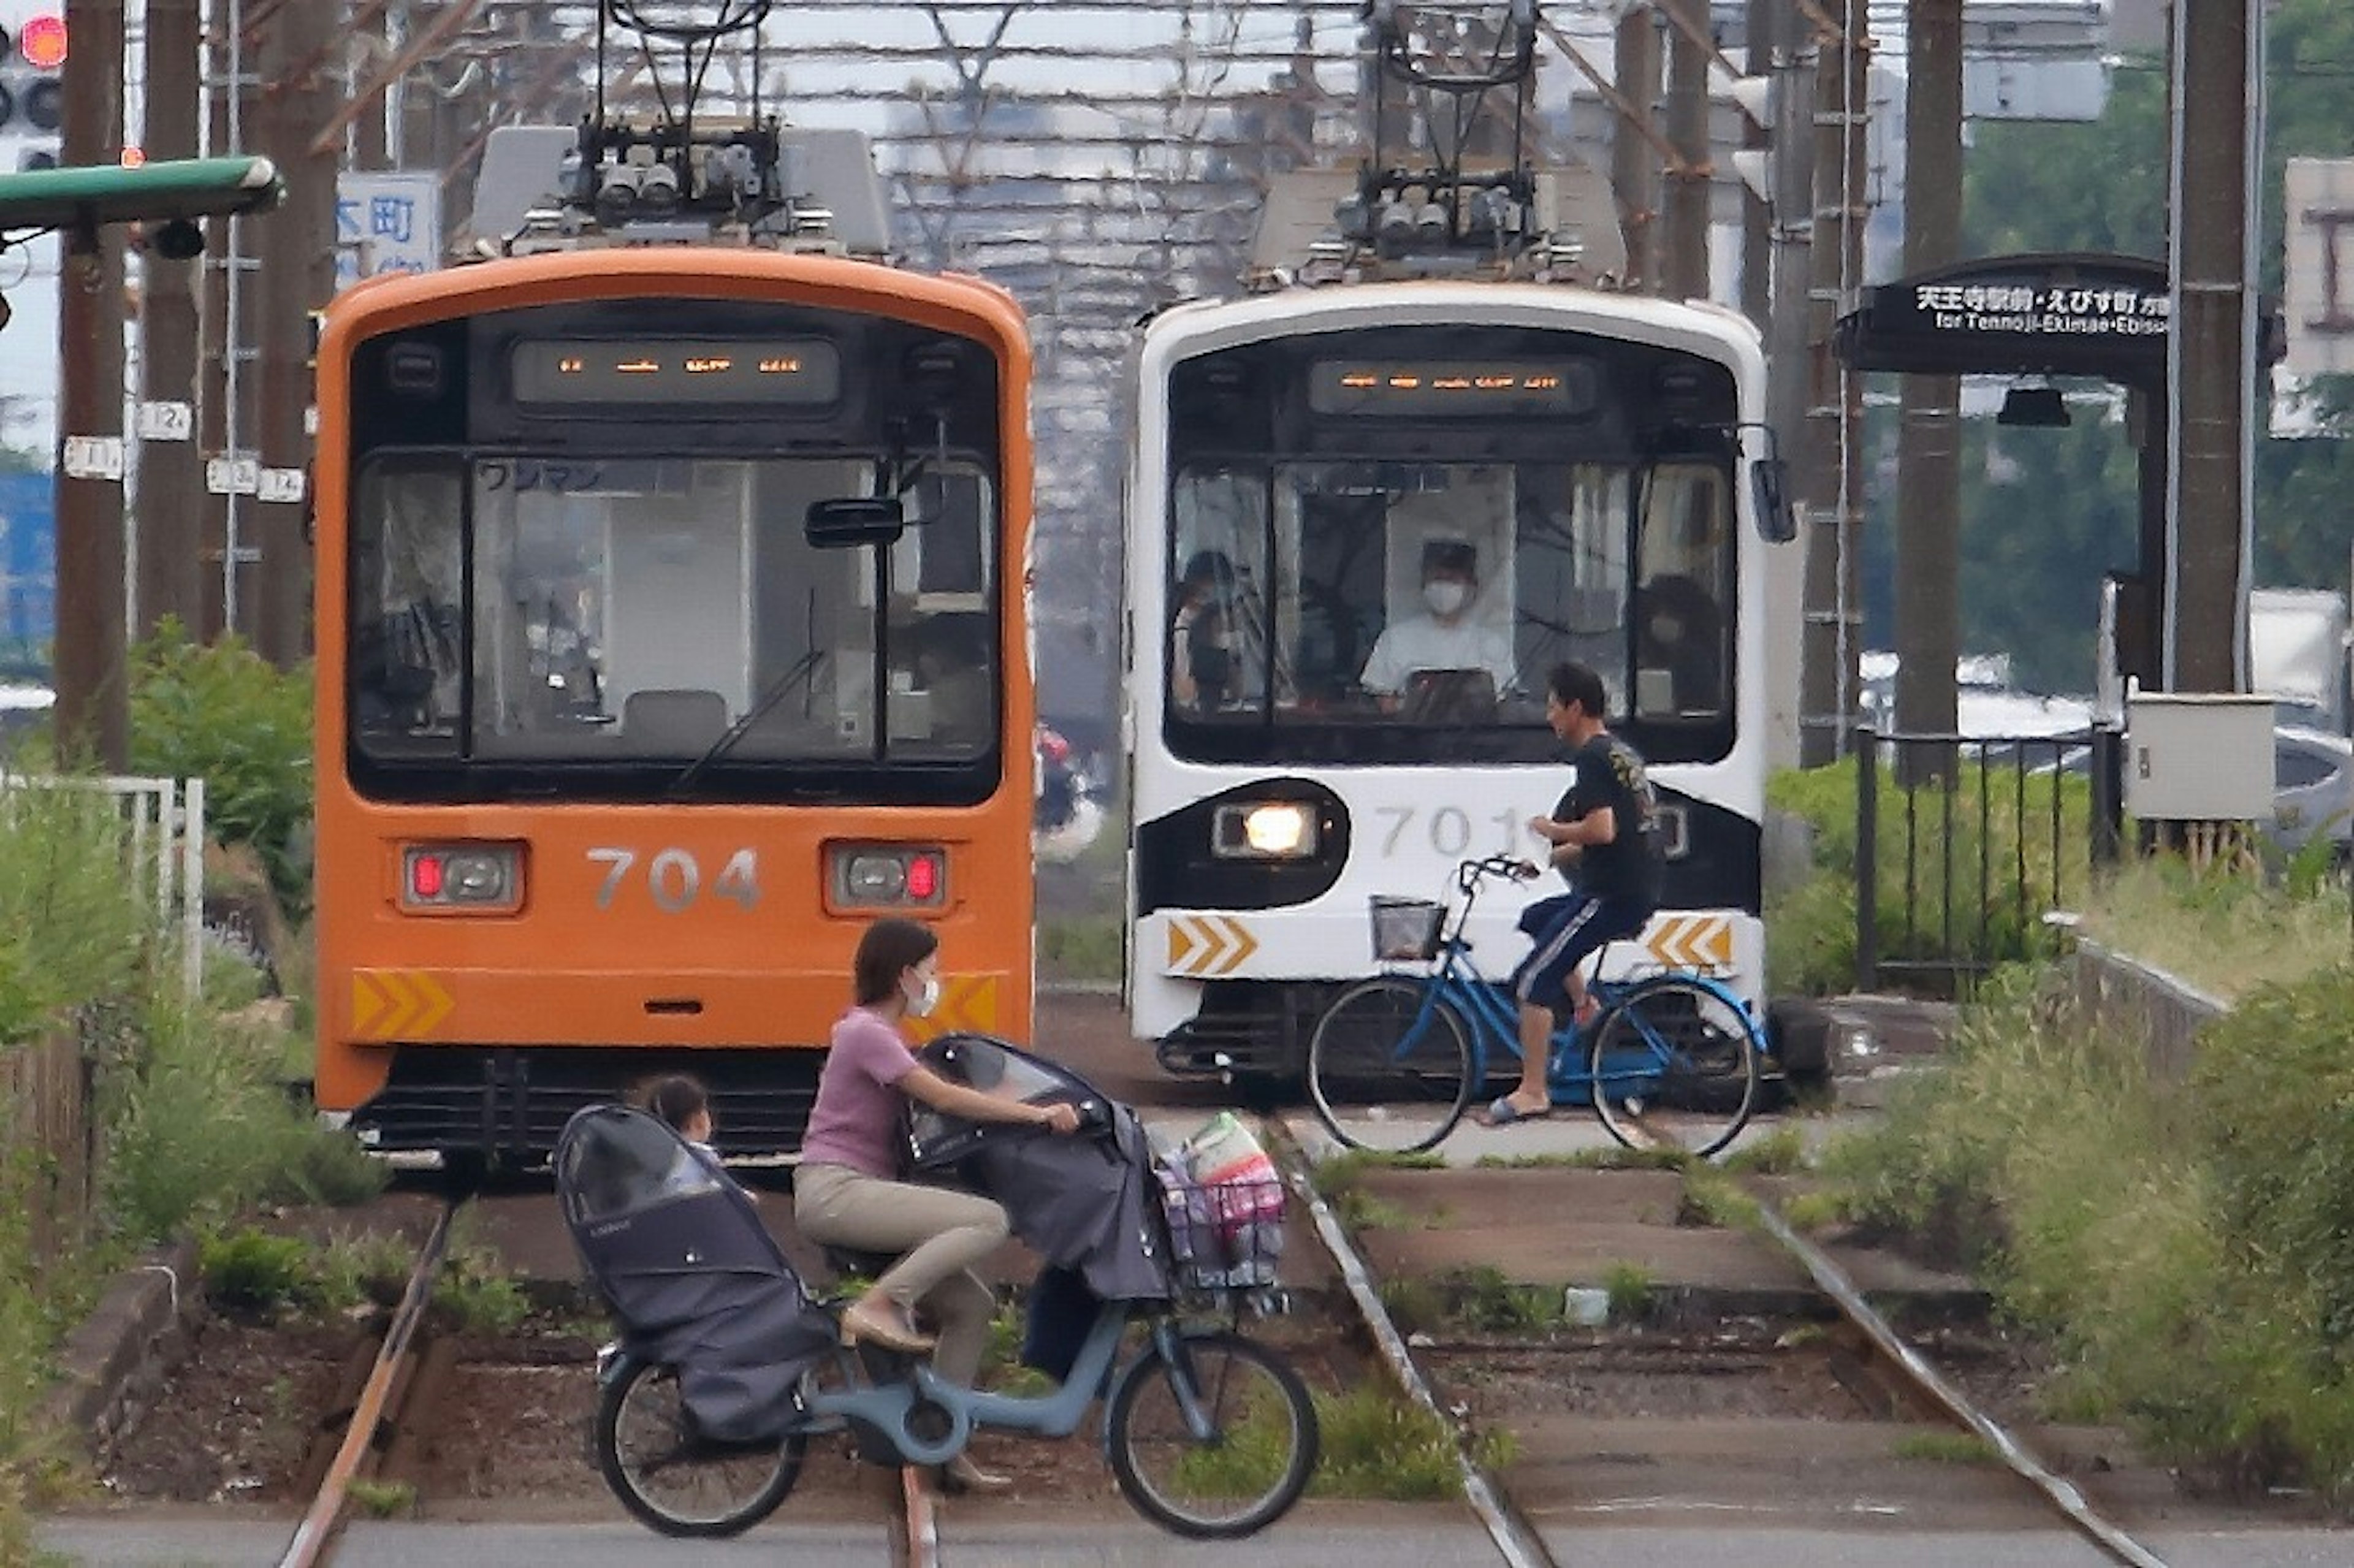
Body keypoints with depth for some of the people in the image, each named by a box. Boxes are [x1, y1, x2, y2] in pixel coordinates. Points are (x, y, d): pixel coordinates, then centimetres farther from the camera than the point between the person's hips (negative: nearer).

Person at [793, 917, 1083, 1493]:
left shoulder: (878, 1032, 22)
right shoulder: (868, 1033, -10)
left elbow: (935, 1103, 21)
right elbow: (945, 1098, -18)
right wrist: (1036, 1114, -19)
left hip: (861, 1194, 10)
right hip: (833, 1190, -10)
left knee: (972, 1305, 3)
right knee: (987, 1219, -25)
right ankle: (878, 1306, -26)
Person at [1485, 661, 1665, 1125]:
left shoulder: (1592, 759, -14)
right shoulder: (1621, 753, 18)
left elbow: (1602, 829, -25)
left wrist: (1552, 830, -8)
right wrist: (1557, 853, 23)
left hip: (1612, 895, -10)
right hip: (1638, 893, 10)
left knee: (1533, 981, -8)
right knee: (1536, 920, 29)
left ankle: (1532, 1092, -10)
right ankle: (1581, 1004, 18)